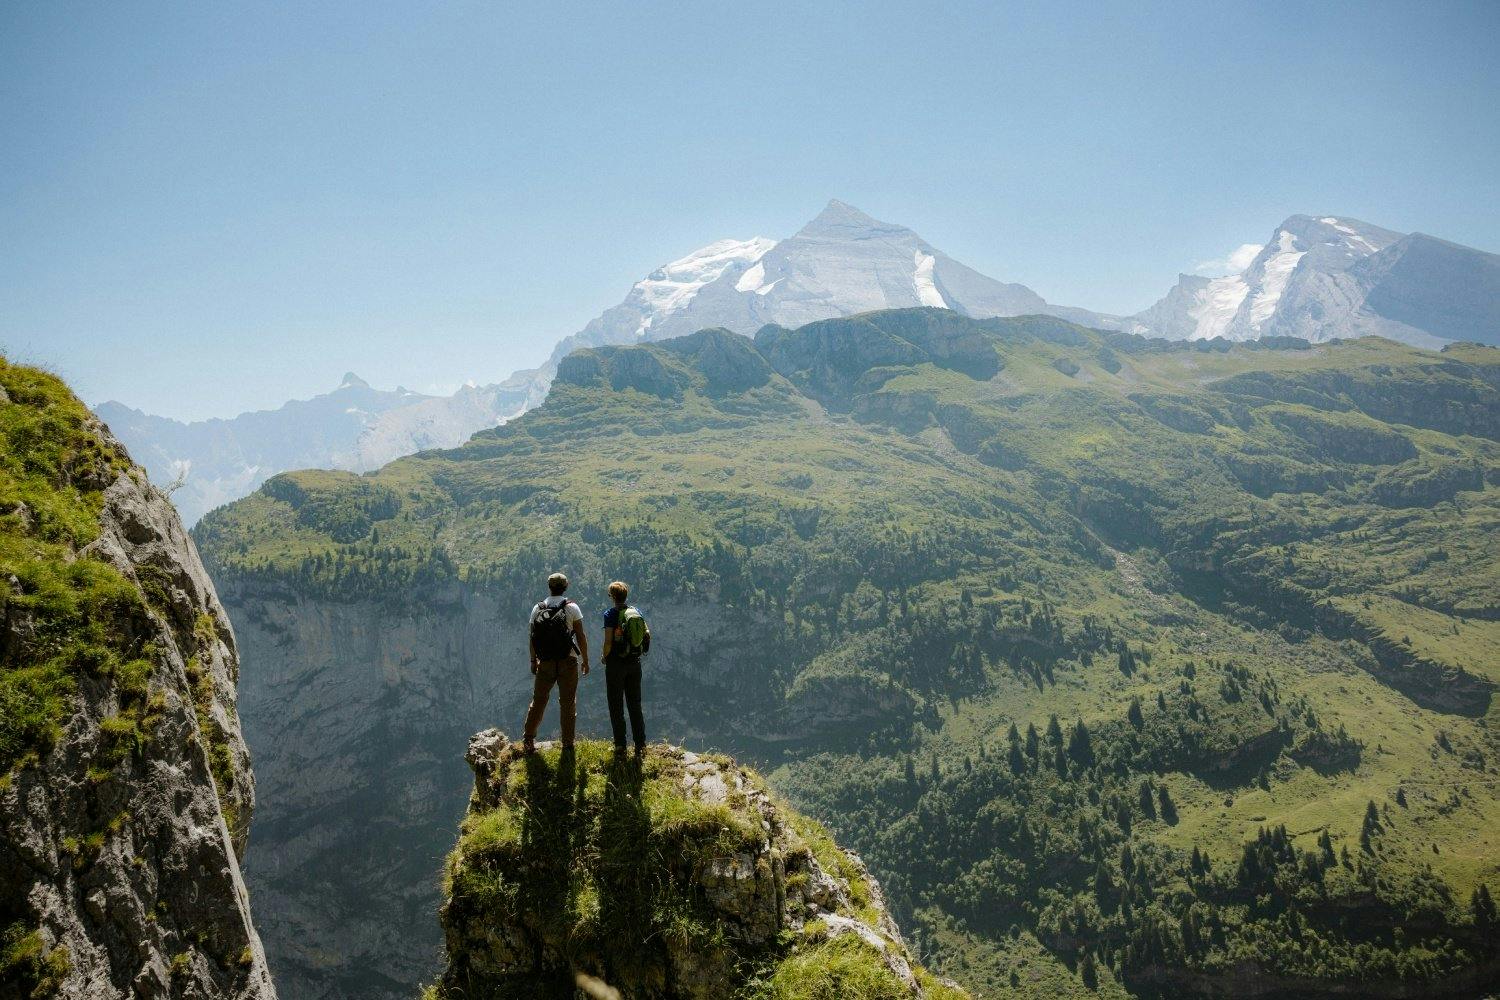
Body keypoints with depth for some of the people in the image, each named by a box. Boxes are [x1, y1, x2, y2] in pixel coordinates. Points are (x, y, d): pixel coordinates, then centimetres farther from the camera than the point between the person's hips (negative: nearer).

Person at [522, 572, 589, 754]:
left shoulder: (537, 609, 2)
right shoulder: (571, 608, -5)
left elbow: (532, 638, 6)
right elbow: (581, 637, -7)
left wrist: (533, 661, 17)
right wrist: (585, 661, 2)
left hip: (545, 663, 2)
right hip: (568, 662, -2)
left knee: (538, 700, 14)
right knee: (568, 703, 6)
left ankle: (528, 740, 16)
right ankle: (567, 744, 10)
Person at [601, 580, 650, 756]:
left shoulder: (611, 614, -13)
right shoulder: (636, 612, 3)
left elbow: (608, 641, -18)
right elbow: (647, 634, 5)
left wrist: (605, 657, -1)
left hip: (616, 662, -5)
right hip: (635, 662, 5)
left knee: (616, 706, 5)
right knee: (635, 705, 11)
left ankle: (620, 745, 6)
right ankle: (640, 745, 9)